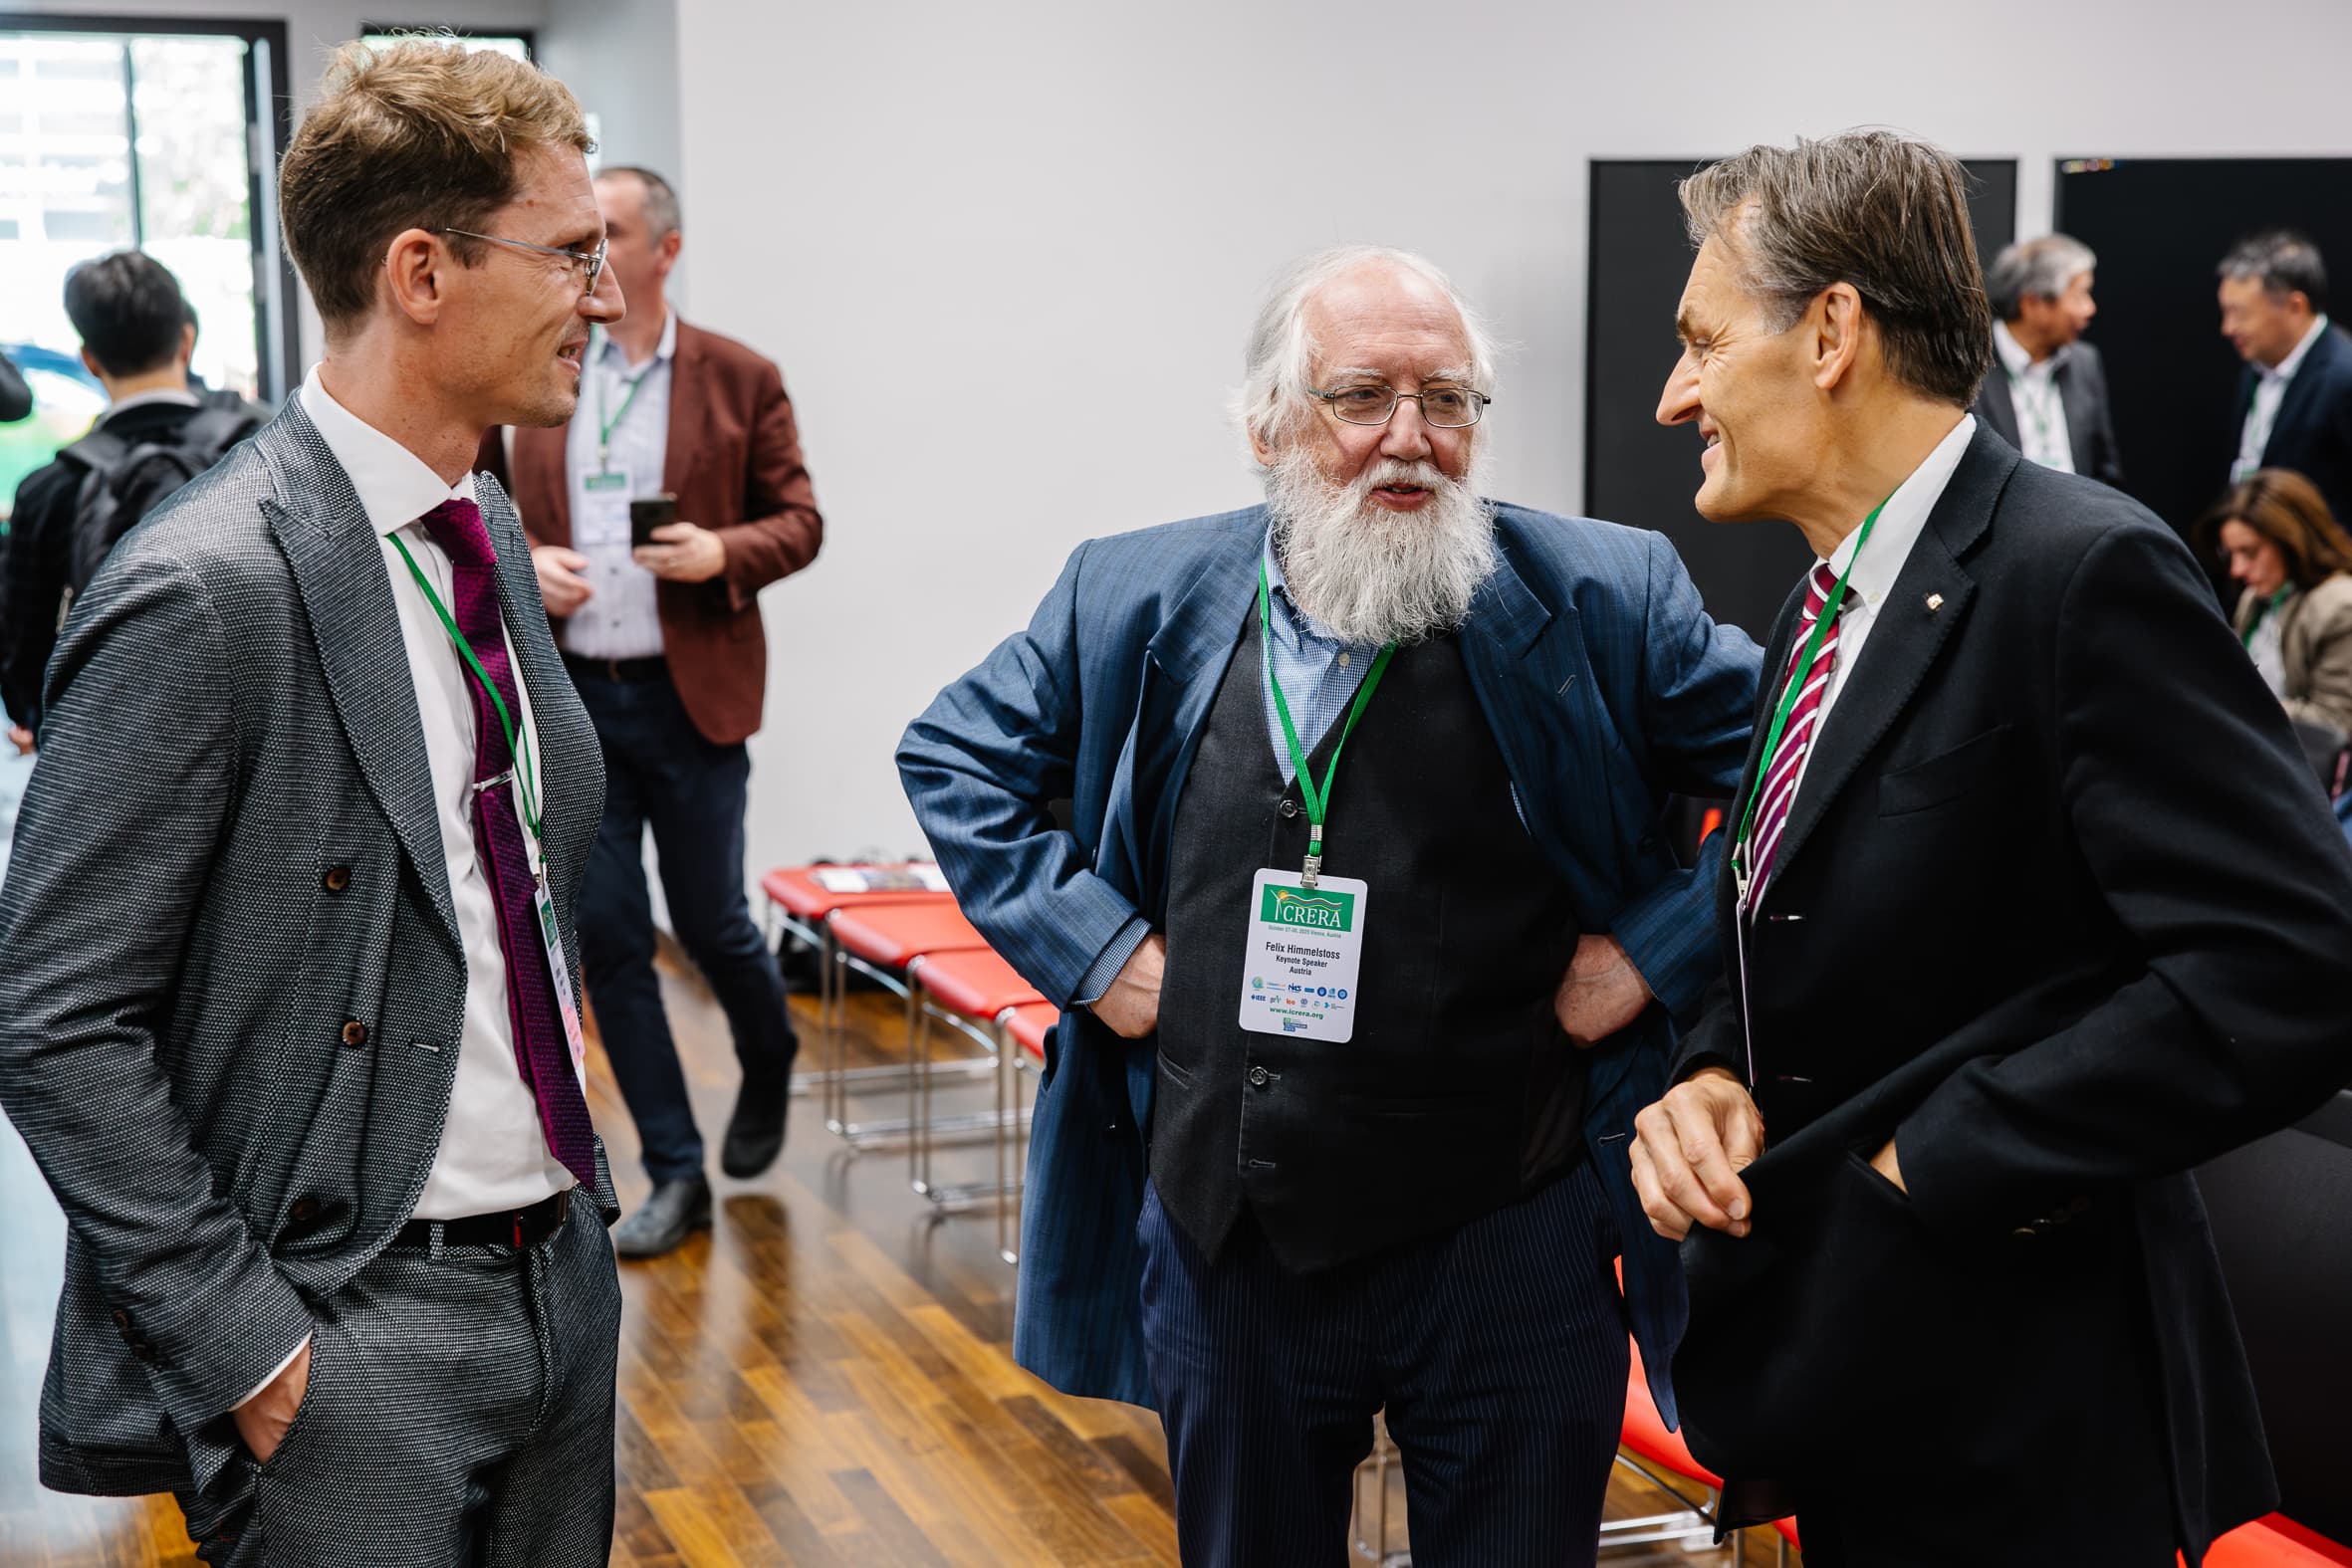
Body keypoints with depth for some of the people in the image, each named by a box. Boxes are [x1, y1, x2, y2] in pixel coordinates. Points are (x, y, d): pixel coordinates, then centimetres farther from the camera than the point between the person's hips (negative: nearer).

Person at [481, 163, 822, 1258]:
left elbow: (799, 522, 0)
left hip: (689, 701, -3)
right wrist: (524, 562, -8)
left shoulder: (739, 380, -1)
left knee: (710, 922, 6)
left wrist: (724, 553, -18)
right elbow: (502, 516, 13)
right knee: (608, 940, 3)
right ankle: (674, 1176, 14)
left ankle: (769, 1070, 40)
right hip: (573, 703, 3)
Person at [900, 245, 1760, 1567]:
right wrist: (1089, 941, 1)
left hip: (1509, 1248, -2)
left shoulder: (1606, 601, -8)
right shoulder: (1143, 602, 0)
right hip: (1225, 1244, 2)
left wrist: (1658, 946, -10)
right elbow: (954, 754, 12)